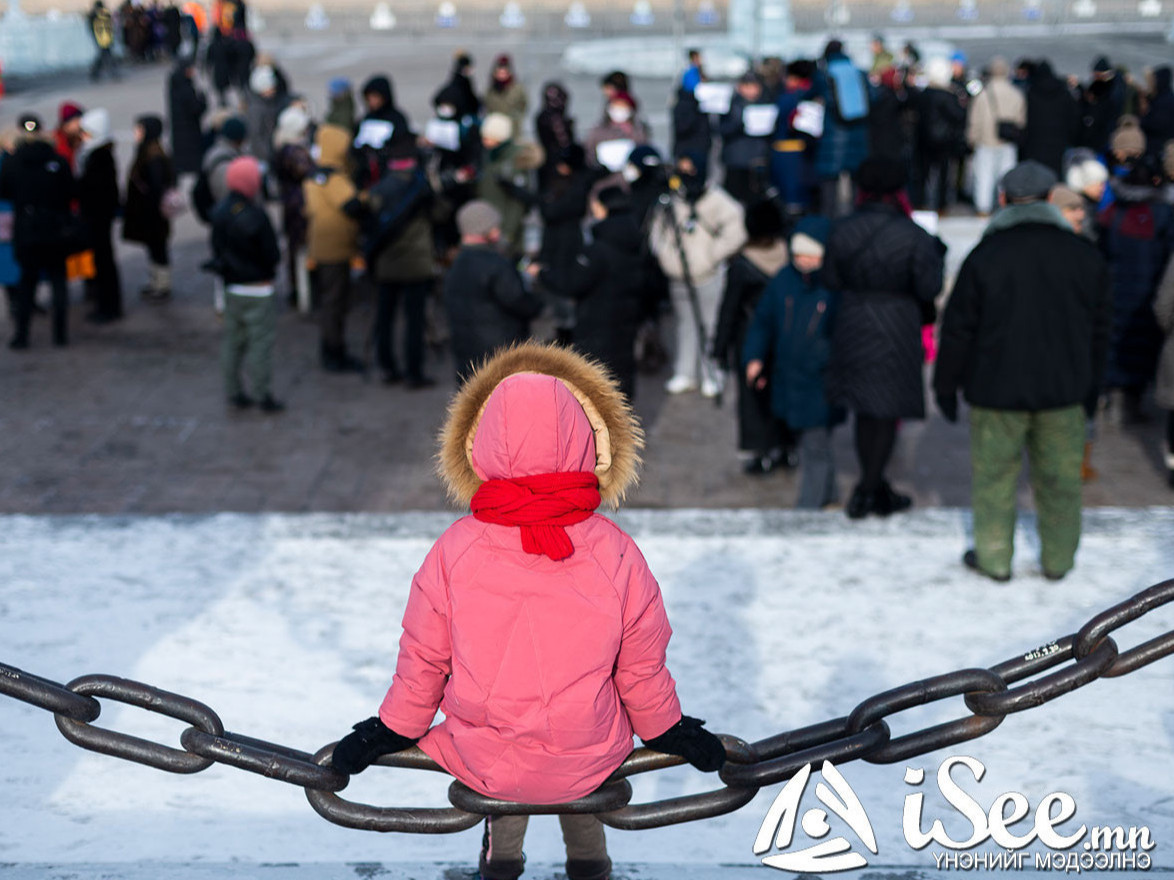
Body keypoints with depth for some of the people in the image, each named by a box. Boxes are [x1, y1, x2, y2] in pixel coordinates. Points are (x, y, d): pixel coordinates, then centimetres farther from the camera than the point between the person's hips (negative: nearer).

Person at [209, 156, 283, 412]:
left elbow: (216, 249, 8)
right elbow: (272, 255, -16)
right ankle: (262, 395, 4)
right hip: (257, 290, -7)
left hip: (231, 287, 7)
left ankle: (233, 393, 21)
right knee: (260, 341, 1)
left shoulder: (219, 213, 0)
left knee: (233, 340, 15)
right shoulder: (255, 215, -21)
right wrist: (269, 268, 4)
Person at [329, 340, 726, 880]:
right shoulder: (617, 553, -19)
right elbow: (643, 670, -5)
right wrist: (669, 731, 15)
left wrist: (387, 732, 13)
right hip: (588, 764, 0)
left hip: (484, 766, 0)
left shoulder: (453, 551, -19)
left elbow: (421, 663, -5)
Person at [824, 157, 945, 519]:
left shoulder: (841, 232, -7)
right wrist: (935, 254, 4)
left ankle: (877, 492, 28)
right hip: (896, 332, -4)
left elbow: (831, 280, -2)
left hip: (852, 328, 4)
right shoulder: (913, 236, -17)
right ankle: (866, 492, 8)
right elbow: (929, 288, -13)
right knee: (888, 414, 9)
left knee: (865, 412, 18)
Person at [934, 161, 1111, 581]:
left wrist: (945, 384, 5)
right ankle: (1058, 559, 23)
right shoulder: (1084, 256, 0)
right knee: (1059, 476, 13)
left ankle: (994, 558, 16)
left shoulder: (985, 257, -10)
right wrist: (1091, 385, 20)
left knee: (996, 473, 8)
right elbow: (1099, 329, 9)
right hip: (1064, 389, 3)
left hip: (997, 389, -3)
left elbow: (958, 329, -7)